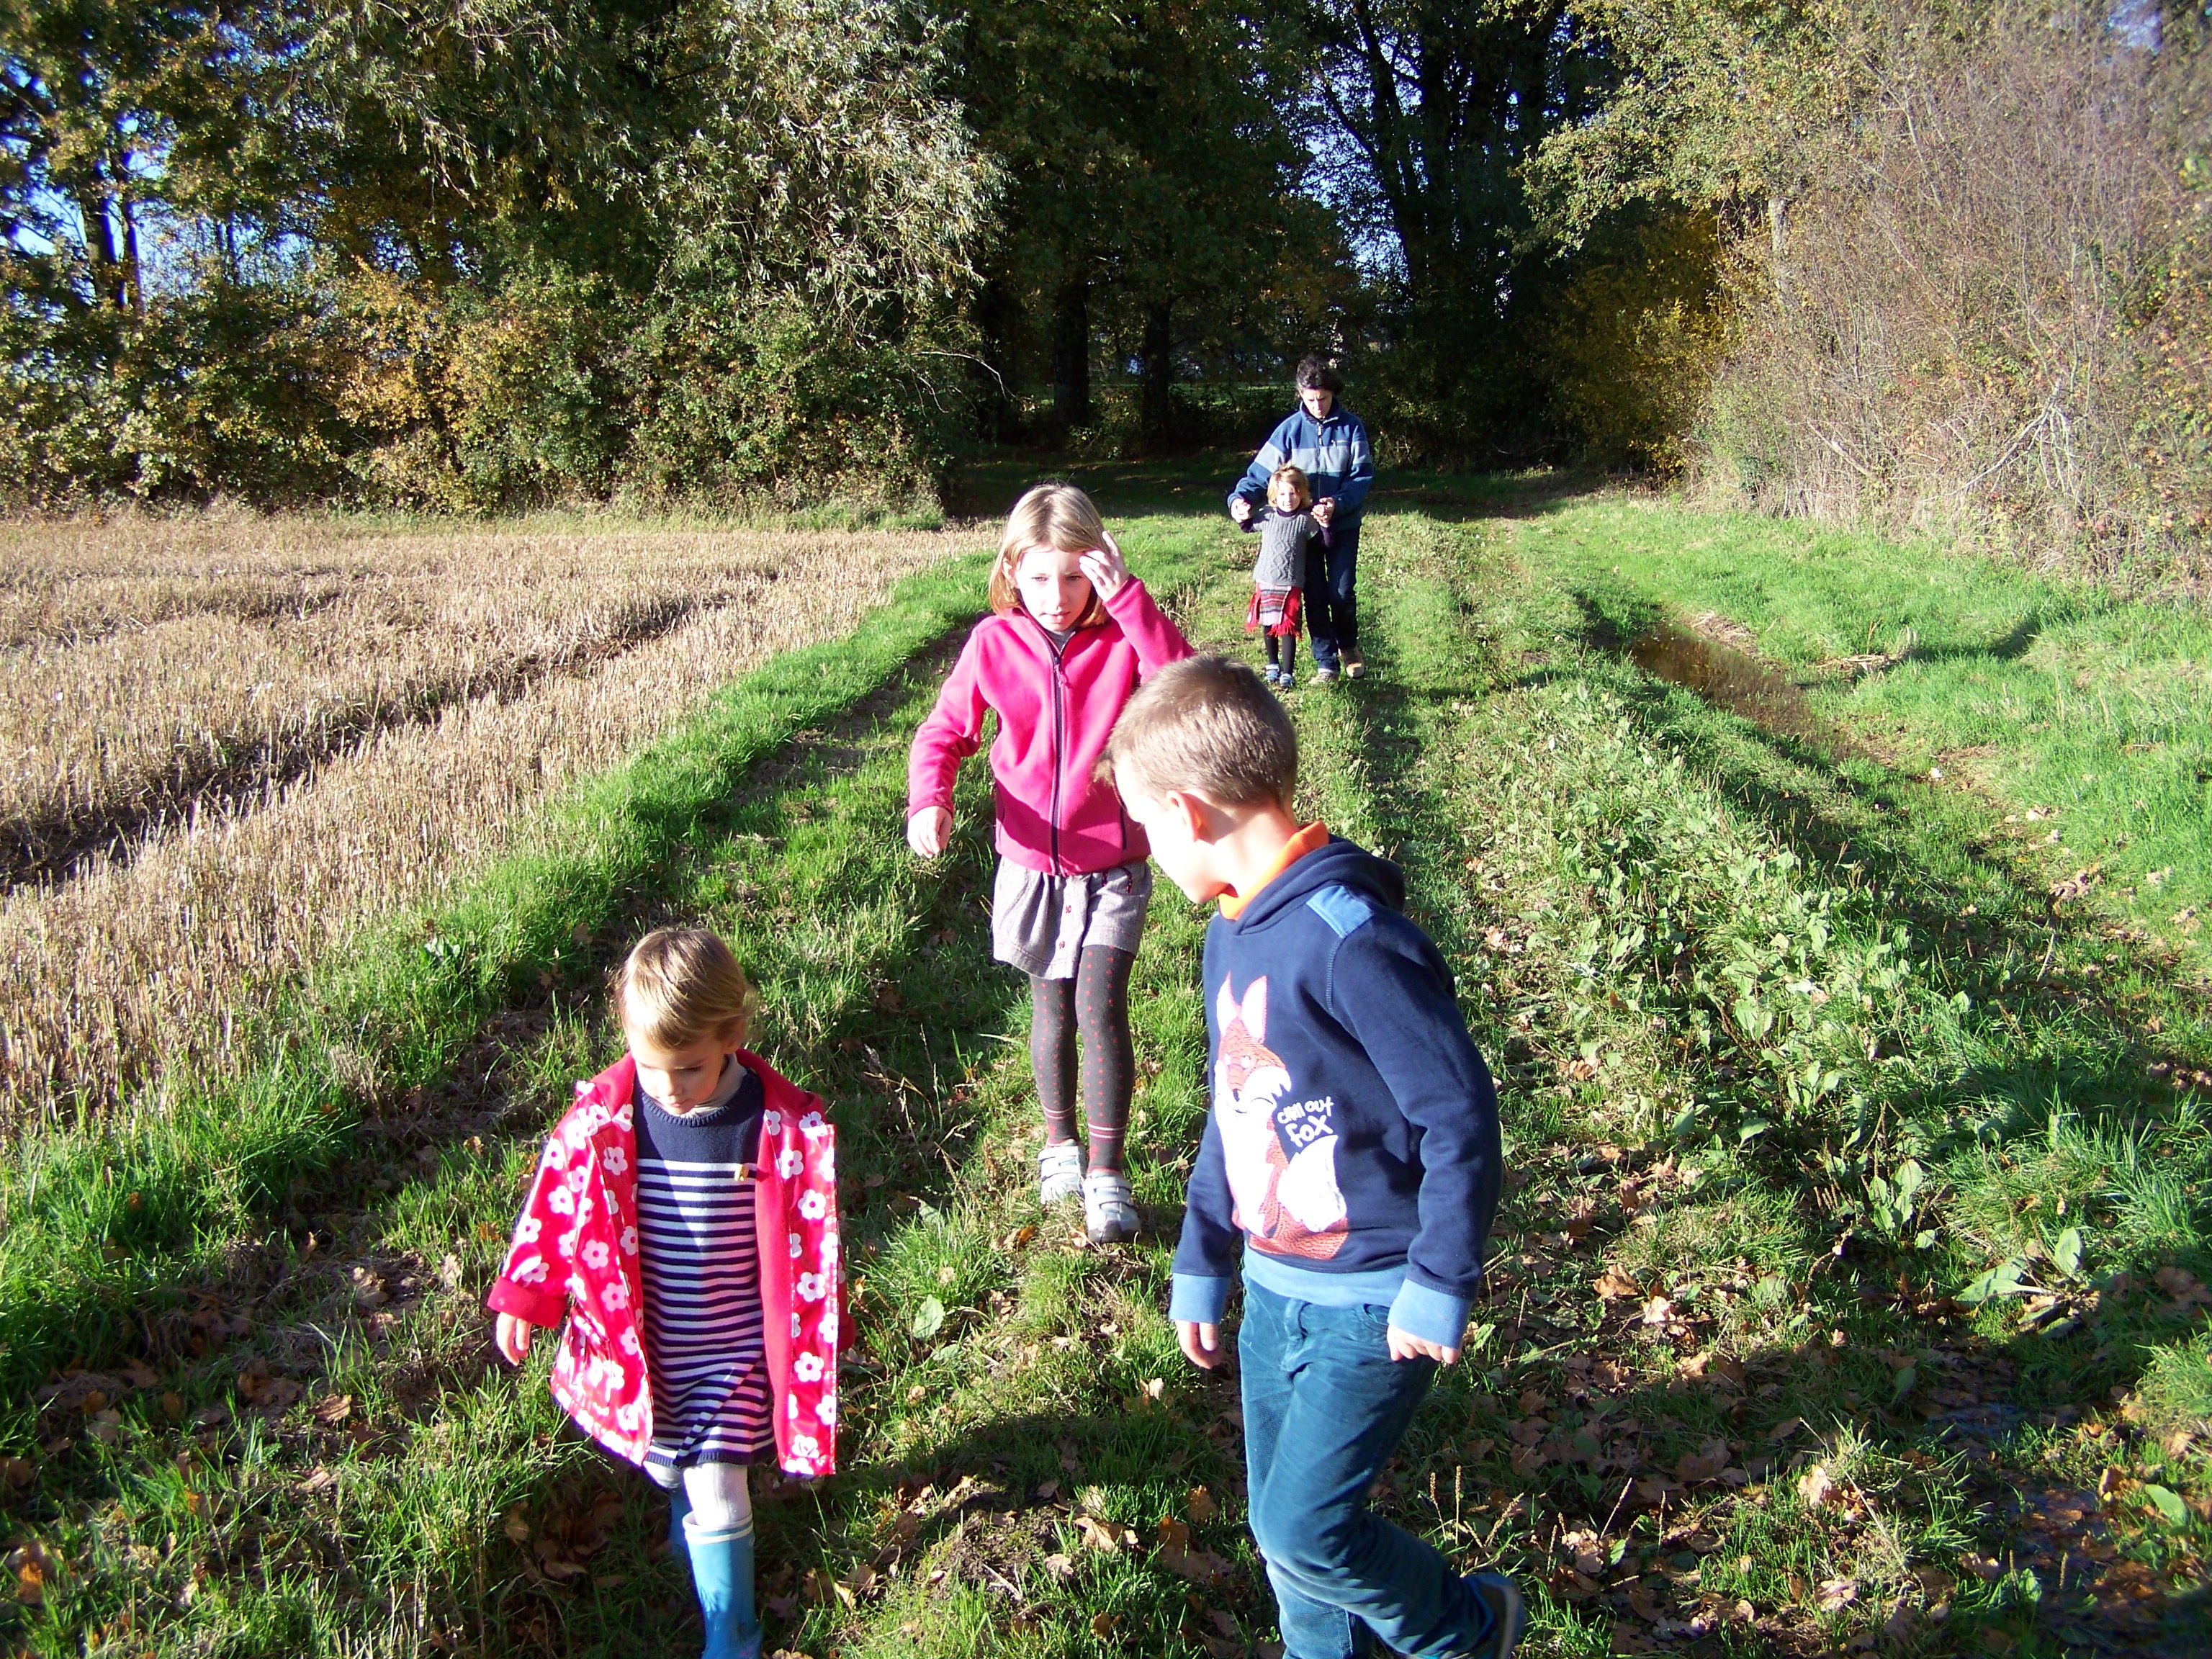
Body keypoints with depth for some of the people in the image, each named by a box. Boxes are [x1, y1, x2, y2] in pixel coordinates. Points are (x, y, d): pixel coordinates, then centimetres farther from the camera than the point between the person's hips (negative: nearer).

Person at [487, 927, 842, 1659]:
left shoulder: (783, 1128, -19)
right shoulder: (606, 1114, -14)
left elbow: (810, 1242, -8)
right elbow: (556, 1200, -1)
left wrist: (812, 1345, -1)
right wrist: (521, 1298, 6)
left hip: (733, 1349, -2)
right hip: (641, 1343, 3)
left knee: (715, 1493, 0)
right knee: (666, 1468, 20)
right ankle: (690, 1514, 54)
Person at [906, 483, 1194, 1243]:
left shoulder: (1123, 637, -10)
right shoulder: (994, 643, -6)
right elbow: (945, 732, 3)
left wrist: (1128, 599, -31)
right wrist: (928, 799, -16)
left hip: (1112, 867, -2)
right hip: (1031, 863, 2)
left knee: (1100, 1007, -11)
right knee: (1050, 1006, 15)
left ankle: (1108, 1173, 1)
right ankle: (1059, 1142, 36)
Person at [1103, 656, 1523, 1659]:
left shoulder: (1348, 937, -26)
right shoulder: (1231, 936, 4)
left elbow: (1461, 1116, -23)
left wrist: (1438, 1288, -18)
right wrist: (1199, 1264, 17)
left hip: (1372, 1300, -8)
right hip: (1275, 1285, 8)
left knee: (1304, 1527, -2)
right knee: (1279, 1519, 17)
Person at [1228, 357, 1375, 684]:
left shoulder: (1350, 427, -5)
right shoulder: (1290, 429, -4)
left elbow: (1362, 475, -7)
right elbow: (1262, 471, -7)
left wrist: (1338, 504, -24)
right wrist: (1241, 498, -26)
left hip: (1343, 524, -1)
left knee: (1342, 592, -1)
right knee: (1315, 596, 3)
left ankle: (1349, 646, 27)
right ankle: (1326, 662, 14)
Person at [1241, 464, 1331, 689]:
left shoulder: (1305, 521, -5)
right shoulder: (1267, 516, 1)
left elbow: (1324, 544, 0)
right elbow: (1248, 527, 21)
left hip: (1290, 584, -3)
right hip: (1265, 582, 3)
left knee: (1287, 628, -5)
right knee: (1268, 626, 12)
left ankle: (1288, 673, 0)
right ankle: (1273, 665, 31)